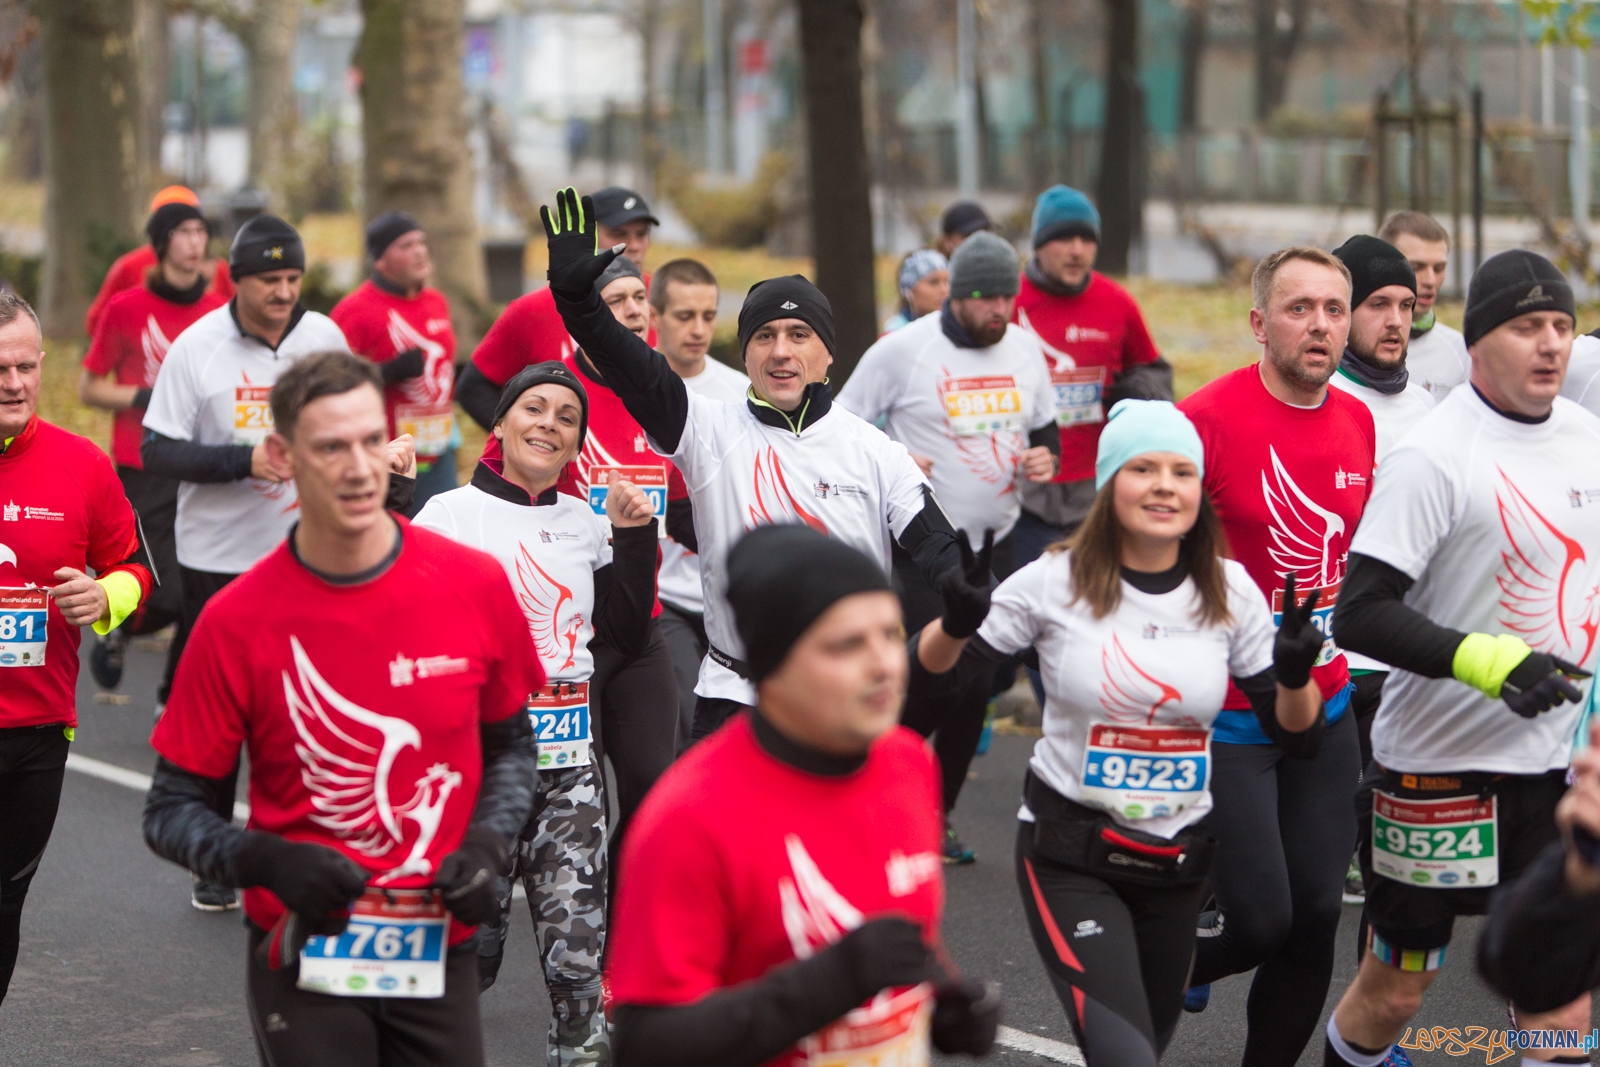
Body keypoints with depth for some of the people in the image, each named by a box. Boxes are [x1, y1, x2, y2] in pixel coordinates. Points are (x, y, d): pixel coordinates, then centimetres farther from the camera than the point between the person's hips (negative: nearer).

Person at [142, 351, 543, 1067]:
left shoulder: (476, 586, -3)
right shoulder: (236, 621, -9)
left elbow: (509, 746, 12)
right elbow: (172, 811, -3)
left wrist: (486, 846, -6)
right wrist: (268, 862, -20)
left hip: (439, 951, 2)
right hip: (303, 952, -2)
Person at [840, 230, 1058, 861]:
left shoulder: (1024, 348, 7)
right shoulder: (903, 349, -9)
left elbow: (1045, 426, 21)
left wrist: (1045, 459, -1)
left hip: (995, 542, 6)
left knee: (981, 679, 5)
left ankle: (938, 814, 21)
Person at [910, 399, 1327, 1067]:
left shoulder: (1229, 592, -1)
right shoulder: (1058, 582, -8)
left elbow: (1297, 739, 2)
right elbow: (924, 683, -6)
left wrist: (1295, 677, -18)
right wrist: (957, 620, -26)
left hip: (1178, 858, 4)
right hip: (1070, 854, -4)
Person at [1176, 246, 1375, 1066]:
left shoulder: (1357, 422, 5)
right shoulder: (1209, 418, -15)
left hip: (1325, 713, 6)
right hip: (1225, 718, -6)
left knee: (1315, 914, 4)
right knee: (1260, 920, -8)